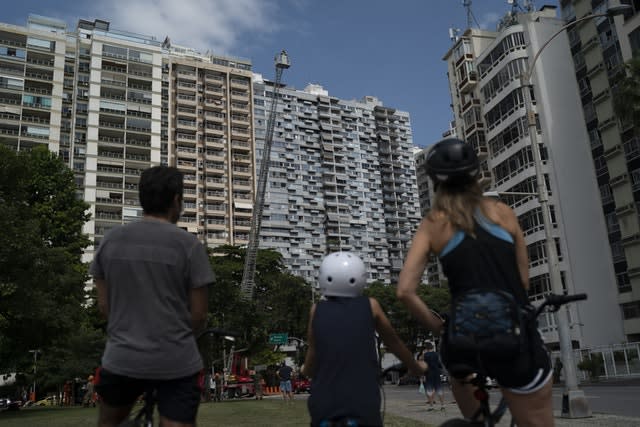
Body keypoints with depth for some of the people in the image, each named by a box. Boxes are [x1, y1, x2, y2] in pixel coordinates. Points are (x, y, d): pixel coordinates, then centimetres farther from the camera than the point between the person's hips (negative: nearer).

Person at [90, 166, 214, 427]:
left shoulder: (110, 241, 2)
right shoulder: (188, 244, -9)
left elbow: (104, 305, 8)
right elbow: (199, 316, -5)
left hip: (121, 359, 4)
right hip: (177, 363, -3)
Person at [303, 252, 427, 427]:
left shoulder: (316, 310, 6)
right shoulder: (370, 306, 4)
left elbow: (313, 352, 14)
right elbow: (393, 343, 17)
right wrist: (415, 367, 34)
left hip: (324, 401, 2)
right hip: (363, 401, -1)